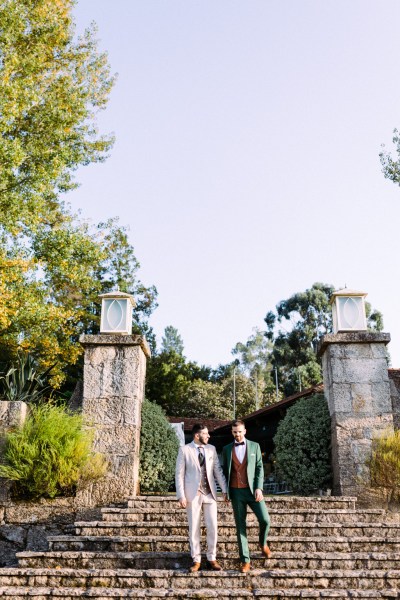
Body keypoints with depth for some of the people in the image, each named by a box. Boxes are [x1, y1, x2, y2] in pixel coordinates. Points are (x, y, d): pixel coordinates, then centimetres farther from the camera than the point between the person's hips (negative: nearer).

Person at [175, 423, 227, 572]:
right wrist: (181, 496, -10)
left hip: (210, 493, 3)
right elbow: (179, 474, -5)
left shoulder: (211, 449, 6)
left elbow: (218, 470, 7)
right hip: (193, 494, -3)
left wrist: (225, 489, 1)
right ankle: (196, 560, 17)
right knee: (194, 528, 5)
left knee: (212, 527, 3)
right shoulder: (184, 450, -5)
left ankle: (212, 558, 17)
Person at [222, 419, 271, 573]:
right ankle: (245, 560, 10)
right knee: (240, 526, 2)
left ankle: (263, 543, 20)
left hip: (252, 490, -1)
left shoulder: (254, 446, 4)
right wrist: (225, 492, 8)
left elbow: (259, 468, 1)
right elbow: (225, 471, 12)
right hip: (236, 492, 1)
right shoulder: (227, 449, 7)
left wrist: (259, 488, -10)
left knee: (265, 520, -11)